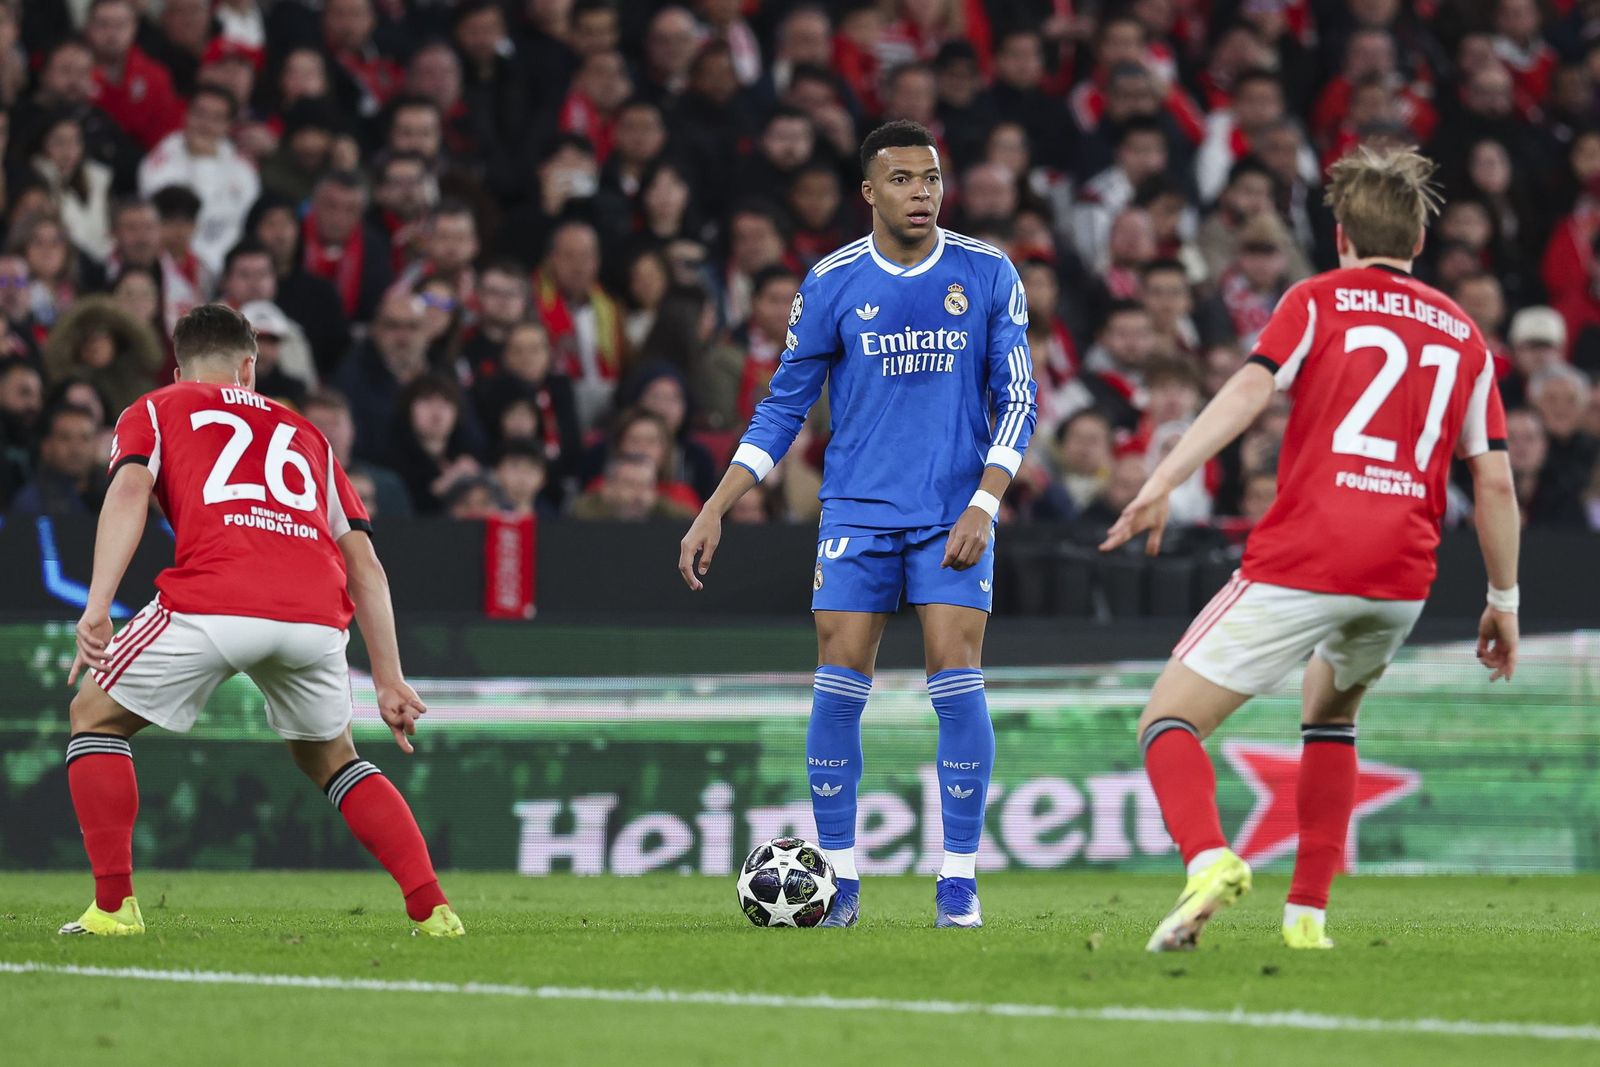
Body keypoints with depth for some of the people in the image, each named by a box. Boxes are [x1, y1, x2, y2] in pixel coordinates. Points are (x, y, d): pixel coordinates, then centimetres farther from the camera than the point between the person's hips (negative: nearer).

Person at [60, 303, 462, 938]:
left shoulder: (154, 412, 23)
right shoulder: (302, 434, 33)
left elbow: (129, 490, 1)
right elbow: (366, 568, 26)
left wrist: (97, 607, -8)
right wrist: (388, 680, 25)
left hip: (214, 602, -4)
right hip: (317, 616, 4)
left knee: (96, 716, 19)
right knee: (328, 758, 29)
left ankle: (114, 906, 8)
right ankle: (432, 908, 15)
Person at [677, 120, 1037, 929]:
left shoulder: (989, 277, -1)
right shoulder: (831, 283, 1)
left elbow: (1015, 401, 2)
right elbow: (782, 409, 7)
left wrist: (982, 506, -11)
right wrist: (712, 514, 2)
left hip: (954, 517, -1)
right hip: (856, 515, 1)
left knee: (956, 682, -10)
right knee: (839, 686, -5)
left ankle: (959, 879, -2)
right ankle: (838, 877, 4)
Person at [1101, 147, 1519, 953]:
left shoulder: (1320, 300, 8)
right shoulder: (1463, 335, 19)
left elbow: (1252, 387, -10)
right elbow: (1494, 480, 14)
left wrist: (1165, 479, -19)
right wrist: (1503, 600, 21)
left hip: (1300, 560, -4)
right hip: (1403, 575, 5)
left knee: (1169, 721, -1)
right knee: (1331, 712, 33)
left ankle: (1208, 858, -31)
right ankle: (1307, 911, 22)